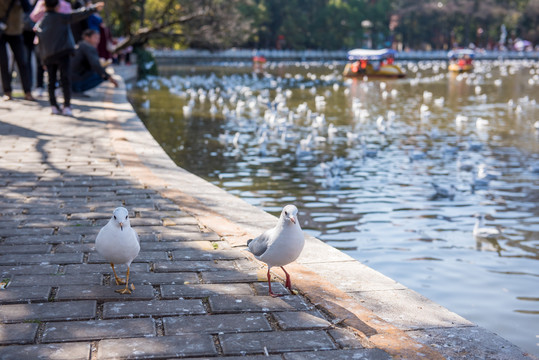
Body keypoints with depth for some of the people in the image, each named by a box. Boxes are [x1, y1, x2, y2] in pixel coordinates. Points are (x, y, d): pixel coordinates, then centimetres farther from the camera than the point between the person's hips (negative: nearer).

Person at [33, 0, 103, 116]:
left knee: (51, 81, 13)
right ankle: (67, 106, -14)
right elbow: (78, 15, -10)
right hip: (62, 53, -5)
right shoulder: (62, 17, 0)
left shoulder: (40, 23, 15)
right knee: (66, 80, -6)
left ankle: (53, 106, 10)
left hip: (47, 56, 5)